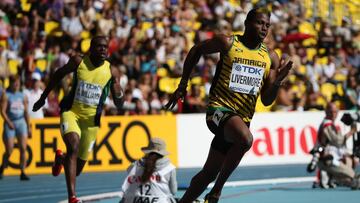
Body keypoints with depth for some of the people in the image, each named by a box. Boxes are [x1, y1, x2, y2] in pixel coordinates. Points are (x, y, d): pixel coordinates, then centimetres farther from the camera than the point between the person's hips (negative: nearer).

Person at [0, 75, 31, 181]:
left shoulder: (22, 95, 11)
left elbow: (26, 112, 14)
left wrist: (28, 127, 13)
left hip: (21, 122, 3)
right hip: (10, 123, -3)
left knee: (23, 148, -9)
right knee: (9, 151, -3)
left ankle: (23, 173, -7)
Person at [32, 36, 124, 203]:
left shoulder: (111, 70, -6)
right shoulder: (78, 62, -8)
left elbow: (119, 105, -3)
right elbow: (58, 75, 10)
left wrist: (118, 92, -25)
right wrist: (43, 98, 14)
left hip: (91, 119, 2)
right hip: (71, 112, -2)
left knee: (77, 169, 8)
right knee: (73, 146, -32)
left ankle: (60, 158, 47)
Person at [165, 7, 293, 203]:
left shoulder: (270, 57, 7)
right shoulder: (228, 43, -5)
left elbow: (267, 100, 7)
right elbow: (196, 50, 11)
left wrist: (277, 81, -13)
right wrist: (183, 84, 10)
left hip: (243, 118, 6)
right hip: (220, 108, -6)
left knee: (209, 173, 12)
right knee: (245, 139, -36)